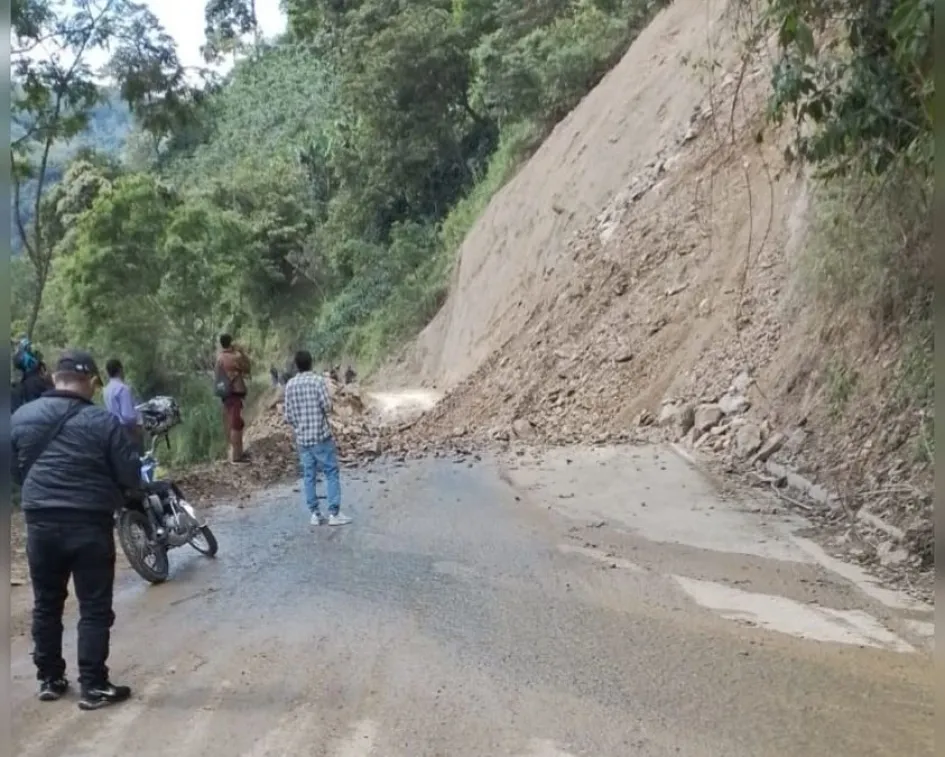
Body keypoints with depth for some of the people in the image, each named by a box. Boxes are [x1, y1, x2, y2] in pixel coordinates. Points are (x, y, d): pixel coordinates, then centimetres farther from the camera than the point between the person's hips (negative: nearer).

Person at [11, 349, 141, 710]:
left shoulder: (20, 417, 2)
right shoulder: (103, 421, -11)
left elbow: (14, 471, 13)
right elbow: (130, 477, -8)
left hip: (40, 523, 4)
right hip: (90, 524, -4)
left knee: (46, 604, 17)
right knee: (94, 608, 4)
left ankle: (49, 679, 26)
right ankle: (94, 687, 7)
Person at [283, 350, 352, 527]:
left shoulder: (290, 384, 4)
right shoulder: (317, 380, -9)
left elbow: (288, 416, 6)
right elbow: (327, 406, -13)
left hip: (302, 438, 5)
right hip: (321, 435, -5)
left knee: (308, 476, 9)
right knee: (331, 473, 1)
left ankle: (315, 514, 10)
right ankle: (334, 513, -2)